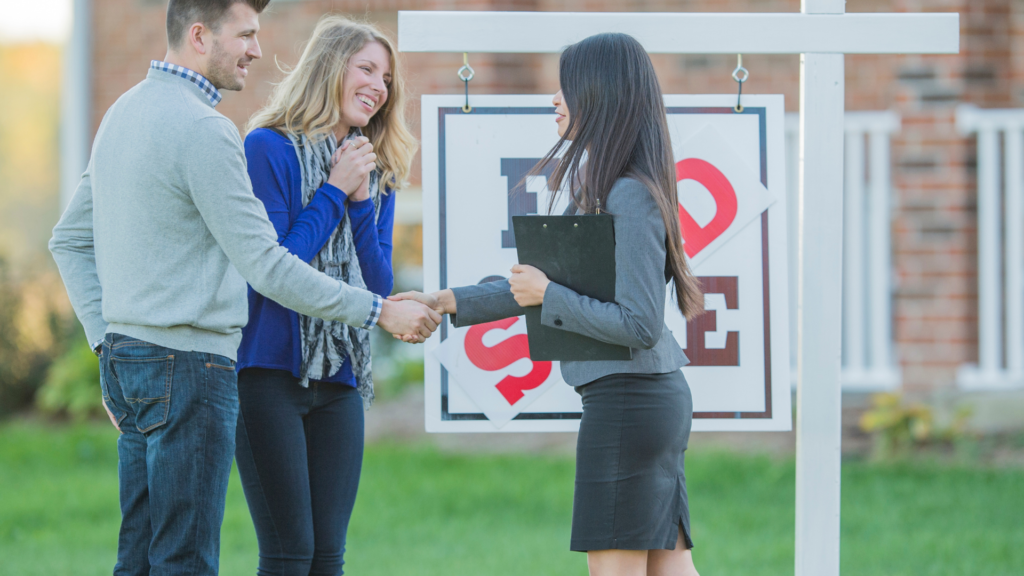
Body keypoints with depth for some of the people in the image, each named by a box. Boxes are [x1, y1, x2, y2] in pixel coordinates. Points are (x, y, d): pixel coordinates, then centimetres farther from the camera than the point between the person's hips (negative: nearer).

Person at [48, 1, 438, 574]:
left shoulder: (125, 112, 14)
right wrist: (379, 311, -12)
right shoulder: (202, 128, -16)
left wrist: (107, 339, 17)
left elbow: (69, 240, 21)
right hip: (188, 361, -10)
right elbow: (266, 266, -18)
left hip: (127, 356, 10)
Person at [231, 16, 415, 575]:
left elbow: (379, 287, 8)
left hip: (340, 381, 6)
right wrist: (334, 191, -9)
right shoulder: (269, 147, -5)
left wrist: (362, 200, -4)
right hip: (272, 370, -6)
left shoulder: (378, 173, 15)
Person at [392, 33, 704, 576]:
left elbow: (639, 325, -21)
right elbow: (537, 286, 21)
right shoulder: (596, 189, 15)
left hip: (627, 400, -10)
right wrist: (446, 303, 18)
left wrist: (548, 295, -14)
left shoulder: (632, 197, -16)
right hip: (659, 396, 10)